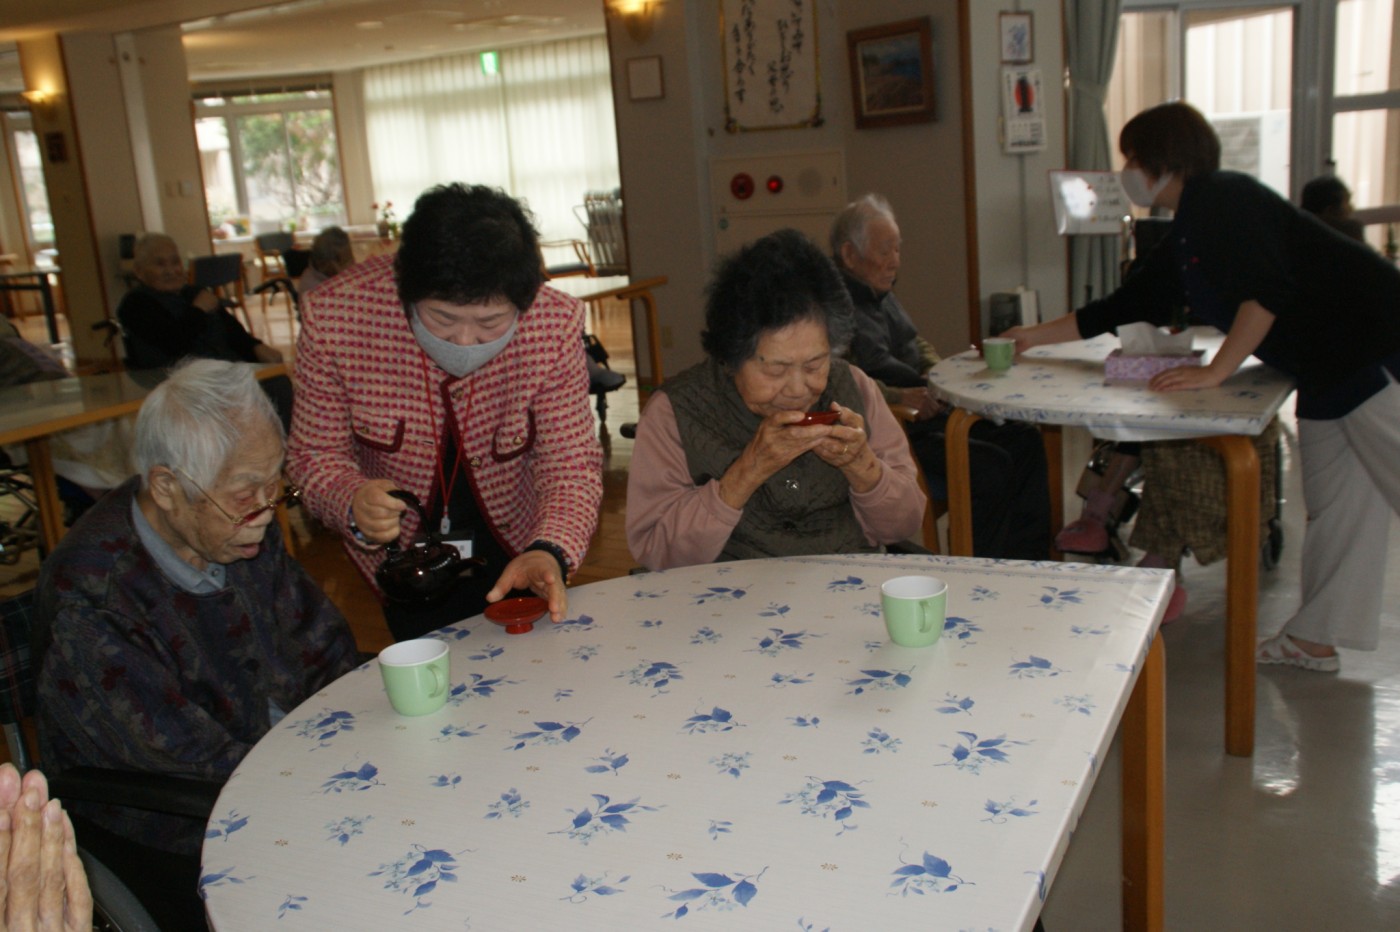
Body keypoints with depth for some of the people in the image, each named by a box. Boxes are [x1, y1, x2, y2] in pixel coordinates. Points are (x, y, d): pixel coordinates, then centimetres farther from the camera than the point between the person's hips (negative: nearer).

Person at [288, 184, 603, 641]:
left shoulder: (555, 325, -26)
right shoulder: (333, 317, -27)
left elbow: (571, 462, -20)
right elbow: (315, 453, -15)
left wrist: (550, 551, -39)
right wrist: (353, 505, -38)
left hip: (515, 554, 1)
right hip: (400, 556, -1)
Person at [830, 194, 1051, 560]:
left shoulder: (881, 293, 18)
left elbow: (916, 342, 32)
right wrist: (898, 397, -28)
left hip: (925, 414, 11)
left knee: (1024, 441, 1)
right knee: (990, 467, -23)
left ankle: (1028, 561, 6)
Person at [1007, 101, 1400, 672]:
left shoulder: (1225, 198, -14)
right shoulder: (1182, 241, 15)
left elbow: (1267, 292, -25)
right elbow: (1125, 307, 23)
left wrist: (1214, 373, -23)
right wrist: (1034, 338, 25)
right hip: (1326, 372, 9)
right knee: (1332, 504, 11)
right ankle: (1316, 639, 17)